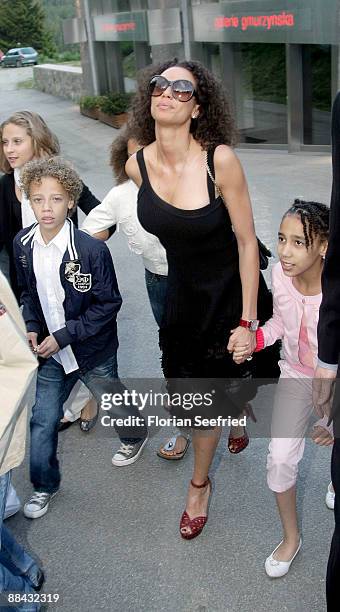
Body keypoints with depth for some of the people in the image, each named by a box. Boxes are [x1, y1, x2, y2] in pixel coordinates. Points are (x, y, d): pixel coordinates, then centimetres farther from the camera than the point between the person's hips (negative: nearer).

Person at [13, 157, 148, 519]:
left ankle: (136, 435, 53)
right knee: (42, 421, 8)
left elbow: (108, 304, -17)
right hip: (52, 352, 4)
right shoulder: (23, 245, -7)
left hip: (93, 352, -3)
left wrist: (64, 335, -19)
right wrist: (31, 327, -7)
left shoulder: (91, 249, -23)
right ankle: (44, 486, 31)